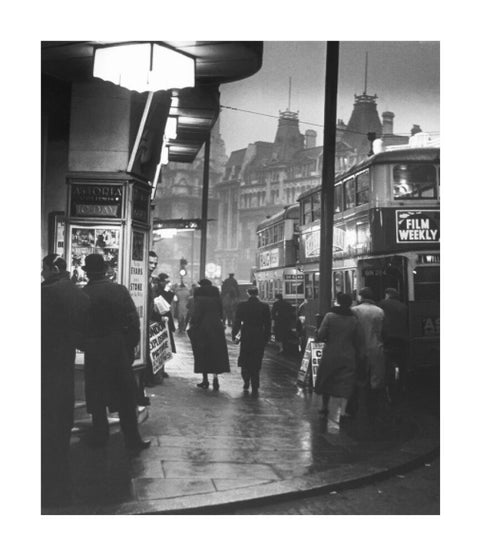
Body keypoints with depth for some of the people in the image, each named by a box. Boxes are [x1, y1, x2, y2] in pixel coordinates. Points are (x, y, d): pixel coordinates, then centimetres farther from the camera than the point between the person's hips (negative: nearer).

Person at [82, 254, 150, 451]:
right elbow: (134, 321, -5)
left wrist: (83, 345, 13)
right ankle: (132, 439, 11)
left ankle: (99, 437, 17)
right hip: (119, 348, 1)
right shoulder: (120, 290, -5)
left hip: (93, 351, 0)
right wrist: (131, 346, 3)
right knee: (126, 396, 8)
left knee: (96, 396, 11)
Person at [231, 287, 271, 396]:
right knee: (256, 363, 7)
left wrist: (234, 334, 8)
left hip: (246, 338, -1)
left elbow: (237, 322, -3)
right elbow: (268, 324, 1)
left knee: (244, 362, 16)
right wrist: (266, 337, 10)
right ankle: (255, 388, 5)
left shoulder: (242, 306, -6)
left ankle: (246, 383, 6)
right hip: (260, 338, 1)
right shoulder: (264, 306, -3)